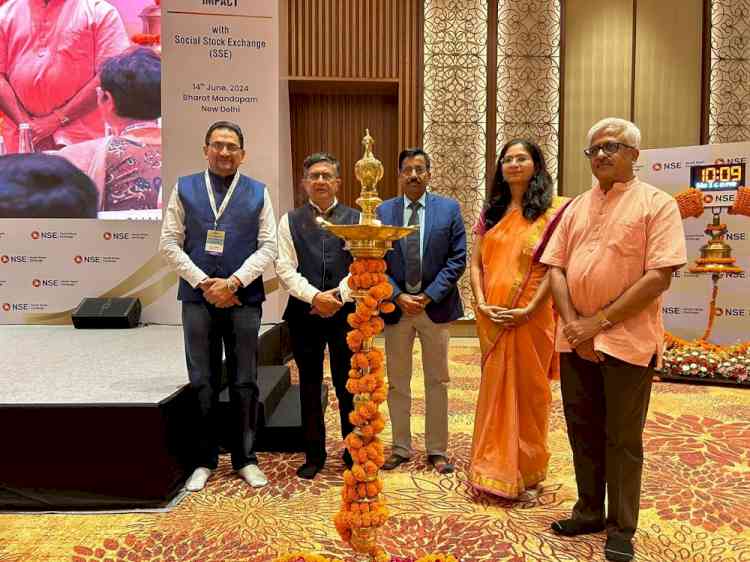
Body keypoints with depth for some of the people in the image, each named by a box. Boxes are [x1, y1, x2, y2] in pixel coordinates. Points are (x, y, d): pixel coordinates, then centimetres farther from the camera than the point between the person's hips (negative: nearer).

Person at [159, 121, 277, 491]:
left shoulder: (258, 193, 6)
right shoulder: (184, 188, 8)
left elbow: (267, 247, 0)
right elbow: (170, 243, 2)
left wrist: (233, 282, -11)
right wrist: (203, 282, -8)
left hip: (244, 299, 0)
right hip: (198, 298, 1)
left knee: (245, 383, 7)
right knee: (203, 384, 7)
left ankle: (245, 459, 21)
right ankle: (205, 461, 22)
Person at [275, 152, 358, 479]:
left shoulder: (355, 219, 5)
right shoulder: (290, 221, 6)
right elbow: (285, 269, -2)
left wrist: (338, 295, -14)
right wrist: (315, 297, -14)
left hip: (346, 313, -1)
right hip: (304, 313, 1)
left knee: (347, 385, 5)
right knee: (310, 386, 11)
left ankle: (353, 451, 23)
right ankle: (314, 455, 25)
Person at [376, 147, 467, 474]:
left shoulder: (449, 209, 0)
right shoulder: (383, 211, 3)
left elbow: (457, 259, -4)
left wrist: (428, 295, -11)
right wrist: (398, 296, -11)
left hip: (436, 306, -1)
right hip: (396, 306, 1)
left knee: (437, 382, 9)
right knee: (397, 383, 10)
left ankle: (437, 450, 22)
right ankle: (400, 448, 25)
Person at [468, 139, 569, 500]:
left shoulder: (552, 211, -3)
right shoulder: (491, 212, 11)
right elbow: (476, 263, 8)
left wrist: (529, 309, -18)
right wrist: (481, 303, -6)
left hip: (530, 317, -4)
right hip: (492, 317, 4)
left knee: (527, 392, 7)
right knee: (494, 390, 11)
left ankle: (527, 473, 24)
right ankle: (494, 468, 25)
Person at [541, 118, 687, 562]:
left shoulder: (657, 204, -4)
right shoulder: (577, 207, 12)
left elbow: (659, 276, -14)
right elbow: (556, 267, 6)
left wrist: (600, 321, -15)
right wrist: (573, 323, -8)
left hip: (626, 341, -5)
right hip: (575, 340, 5)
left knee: (622, 440, 6)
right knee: (583, 432, 15)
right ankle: (589, 512, 32)